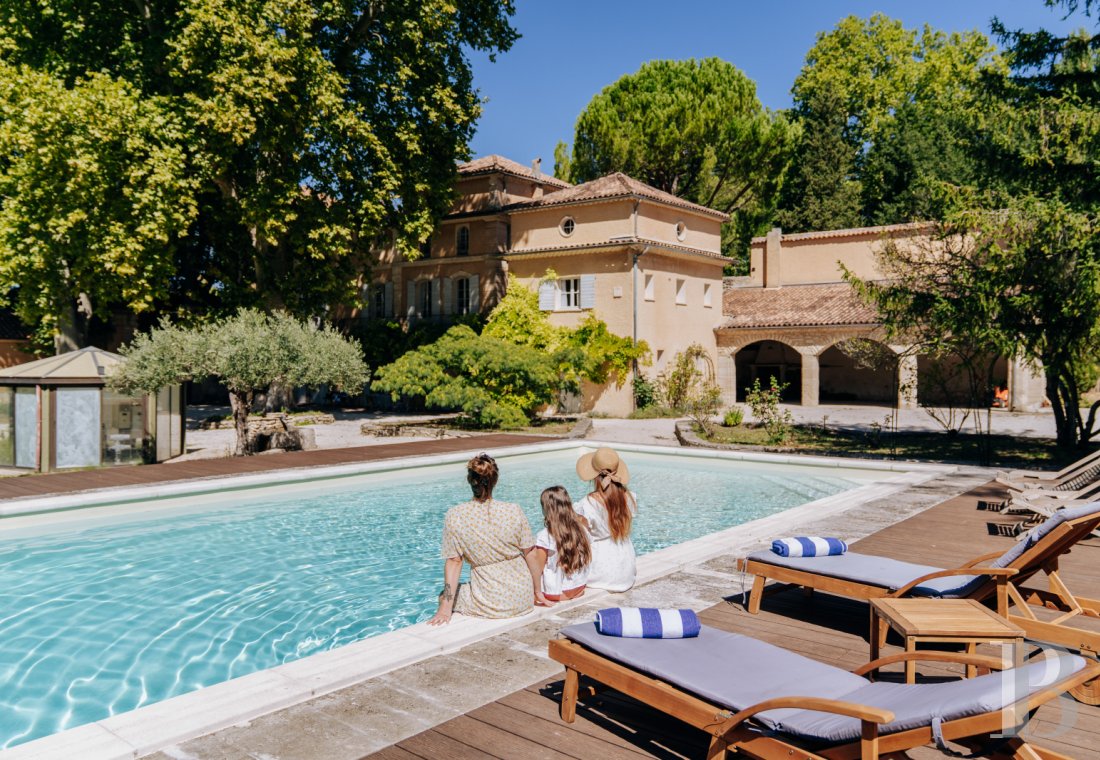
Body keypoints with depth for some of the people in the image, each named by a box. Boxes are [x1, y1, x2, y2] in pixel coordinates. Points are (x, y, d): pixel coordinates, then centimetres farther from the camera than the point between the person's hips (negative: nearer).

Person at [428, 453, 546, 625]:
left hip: (489, 605, -3)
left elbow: (454, 561, -9)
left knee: (444, 595, 26)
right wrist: (537, 591, 12)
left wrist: (445, 609, -3)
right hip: (523, 601, 3)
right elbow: (530, 554, -2)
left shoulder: (454, 517, -12)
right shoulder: (514, 511, -9)